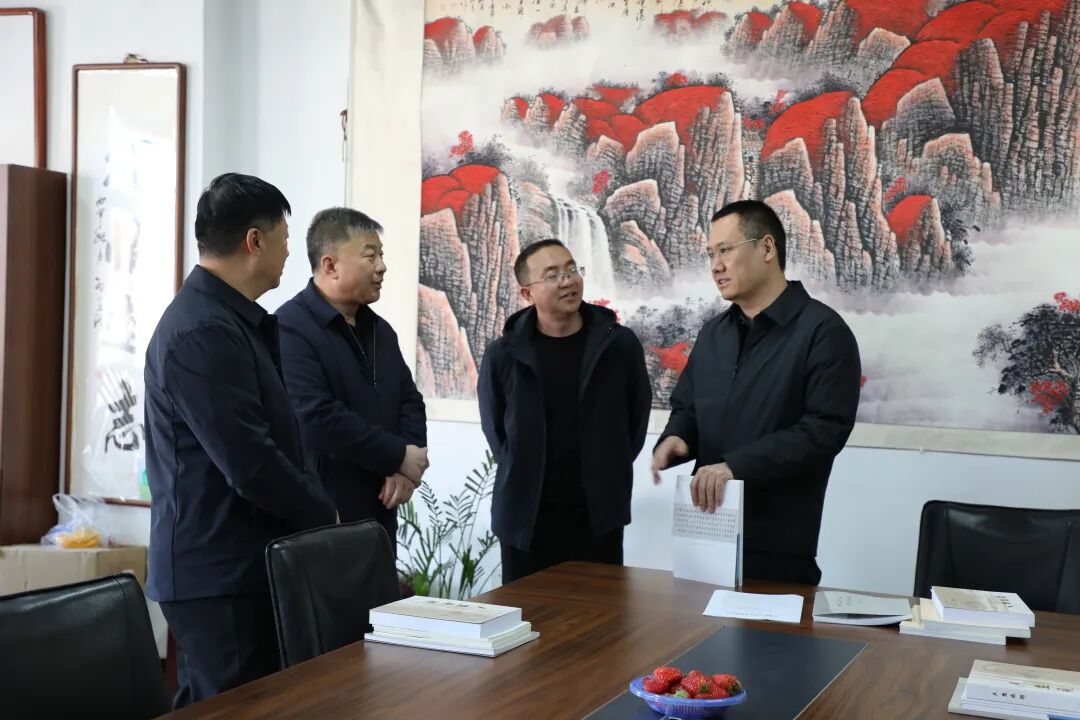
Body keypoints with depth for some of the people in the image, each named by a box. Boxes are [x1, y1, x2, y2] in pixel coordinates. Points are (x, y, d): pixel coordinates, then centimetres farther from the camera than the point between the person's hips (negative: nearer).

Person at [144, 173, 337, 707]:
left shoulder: (226, 318, 13)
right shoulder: (203, 331, -20)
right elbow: (249, 463, -23)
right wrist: (322, 514, -9)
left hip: (231, 563, 10)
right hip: (219, 572, -10)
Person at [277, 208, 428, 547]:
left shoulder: (380, 330, 14)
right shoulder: (290, 329, -14)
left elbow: (409, 401, 13)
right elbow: (316, 419, -24)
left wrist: (406, 468, -7)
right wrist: (399, 456, -15)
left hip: (378, 515, 8)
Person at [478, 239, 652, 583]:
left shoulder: (620, 345, -1)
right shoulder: (503, 355, -2)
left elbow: (636, 418, 10)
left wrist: (609, 478, 10)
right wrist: (524, 479, 9)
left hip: (599, 515, 0)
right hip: (525, 516, 0)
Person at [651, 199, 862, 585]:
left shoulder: (823, 331, -9)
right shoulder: (713, 332, 14)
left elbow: (825, 428, -18)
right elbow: (686, 408, 20)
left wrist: (737, 466, -23)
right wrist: (675, 438, -4)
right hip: (707, 530, 6)